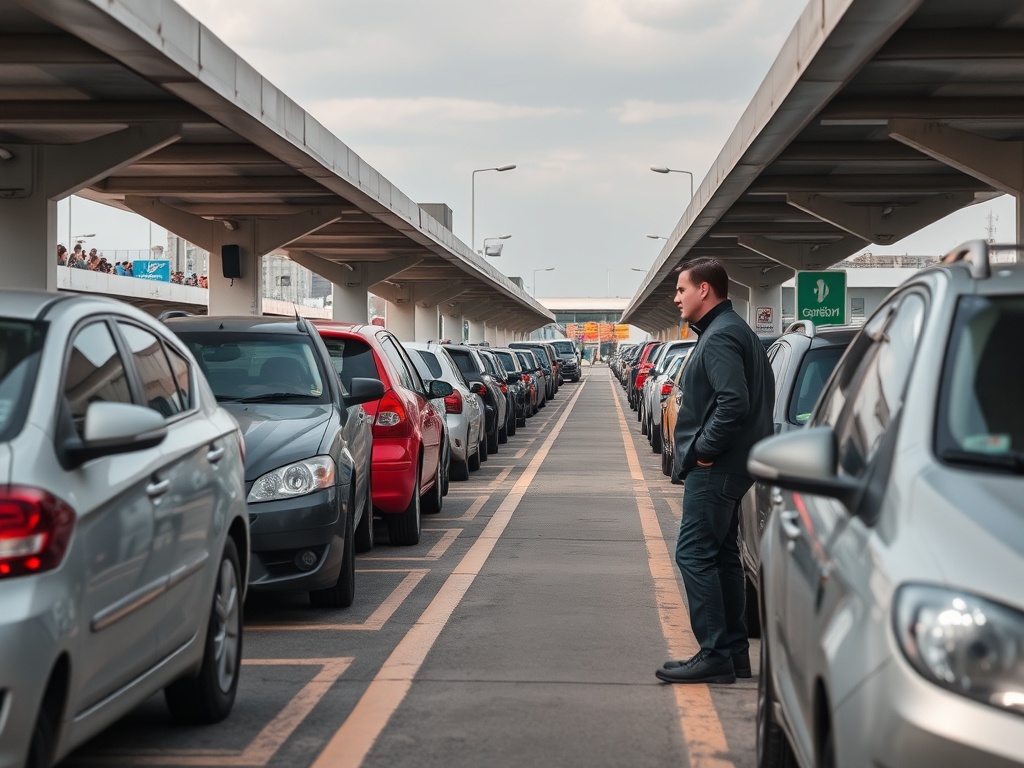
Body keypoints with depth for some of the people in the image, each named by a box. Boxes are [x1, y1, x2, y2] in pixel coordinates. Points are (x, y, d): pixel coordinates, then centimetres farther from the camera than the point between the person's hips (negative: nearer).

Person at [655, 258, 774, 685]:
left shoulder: (719, 338, -16)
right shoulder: (738, 331, 18)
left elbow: (733, 402, -27)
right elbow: (745, 397, 23)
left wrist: (704, 449, -18)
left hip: (715, 469, -11)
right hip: (731, 465, 11)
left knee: (695, 554, -10)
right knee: (721, 554, 15)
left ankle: (715, 655, -11)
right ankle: (733, 651, 20)